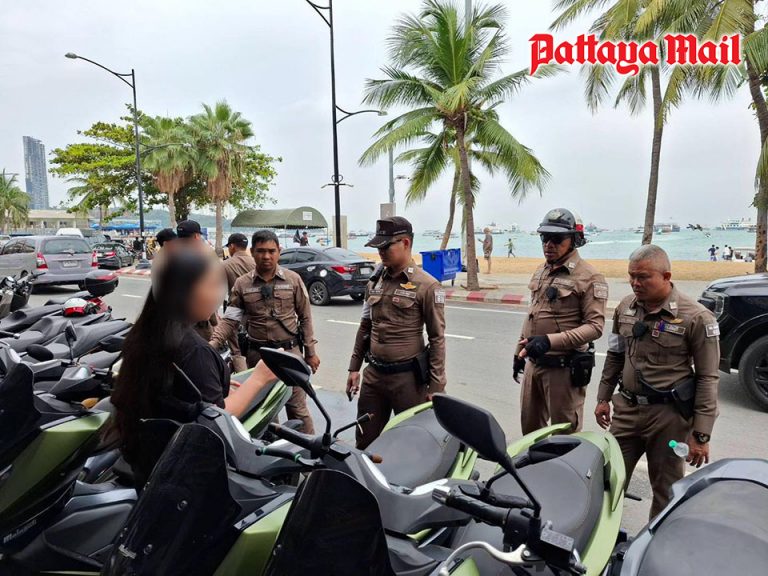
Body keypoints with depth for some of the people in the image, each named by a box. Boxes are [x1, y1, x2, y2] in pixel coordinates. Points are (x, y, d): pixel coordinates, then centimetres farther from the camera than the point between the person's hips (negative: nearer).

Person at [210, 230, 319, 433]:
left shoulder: (293, 280, 0)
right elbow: (230, 320, 0)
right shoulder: (242, 284, 1)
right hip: (257, 354, 2)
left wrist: (311, 351, 3)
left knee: (297, 408, 2)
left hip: (290, 351, -2)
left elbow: (305, 318, 4)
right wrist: (213, 343, -17)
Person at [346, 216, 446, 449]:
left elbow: (437, 338, -9)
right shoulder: (375, 282, 8)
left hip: (408, 377, -5)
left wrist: (436, 386, -10)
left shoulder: (427, 286, -10)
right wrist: (354, 367, 14)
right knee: (365, 442, 14)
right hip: (373, 374, 6)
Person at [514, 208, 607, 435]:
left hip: (564, 367, -7)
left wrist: (550, 341, -29)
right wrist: (519, 352, 20)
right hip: (533, 363, 8)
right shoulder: (541, 272, 12)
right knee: (529, 428, 19)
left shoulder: (588, 277, -13)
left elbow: (595, 326, -19)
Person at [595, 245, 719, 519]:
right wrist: (604, 397, 16)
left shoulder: (696, 317, -13)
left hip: (668, 415, -5)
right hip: (626, 408, 5)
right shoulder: (625, 307, 4)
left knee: (666, 491, 10)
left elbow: (708, 379, -10)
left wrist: (701, 434, -12)